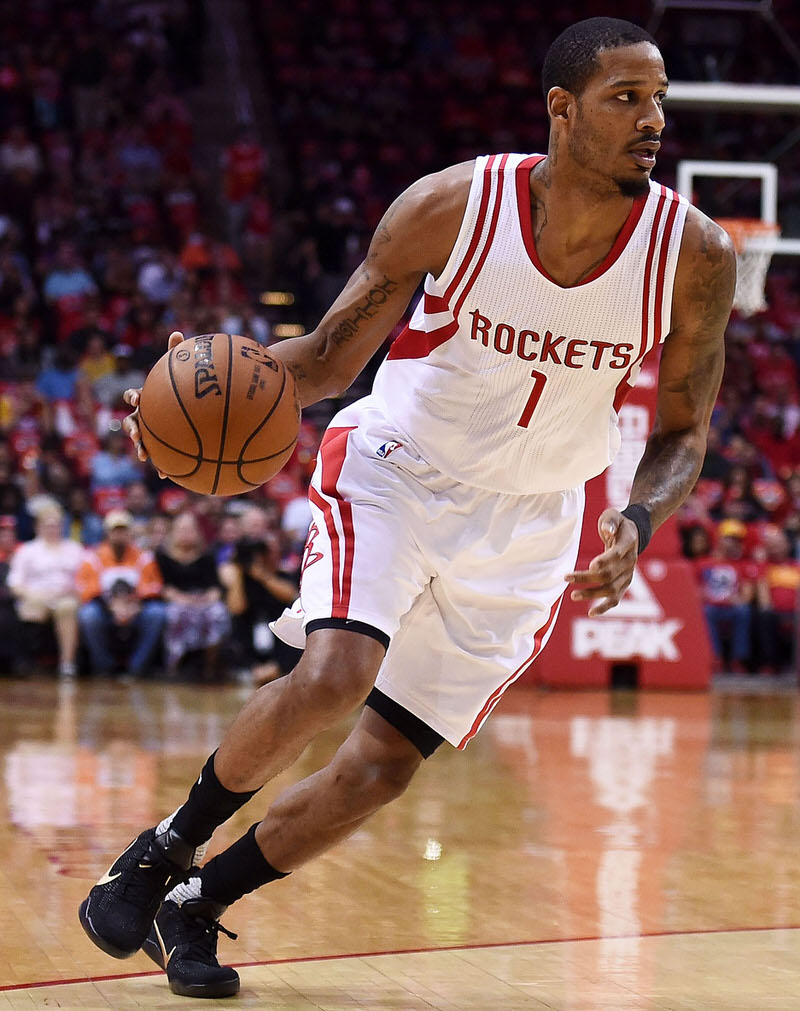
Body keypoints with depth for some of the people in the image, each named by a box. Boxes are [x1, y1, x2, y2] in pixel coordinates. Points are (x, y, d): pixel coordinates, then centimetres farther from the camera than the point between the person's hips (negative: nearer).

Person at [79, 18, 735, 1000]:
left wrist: (637, 523, -20)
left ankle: (193, 905, 20)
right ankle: (170, 844, -1)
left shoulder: (695, 254, -14)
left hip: (526, 524, 2)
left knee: (386, 761, -1)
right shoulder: (451, 207, -18)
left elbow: (683, 430, 0)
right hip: (394, 473, -2)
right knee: (332, 677, -27)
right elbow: (328, 357, -7)